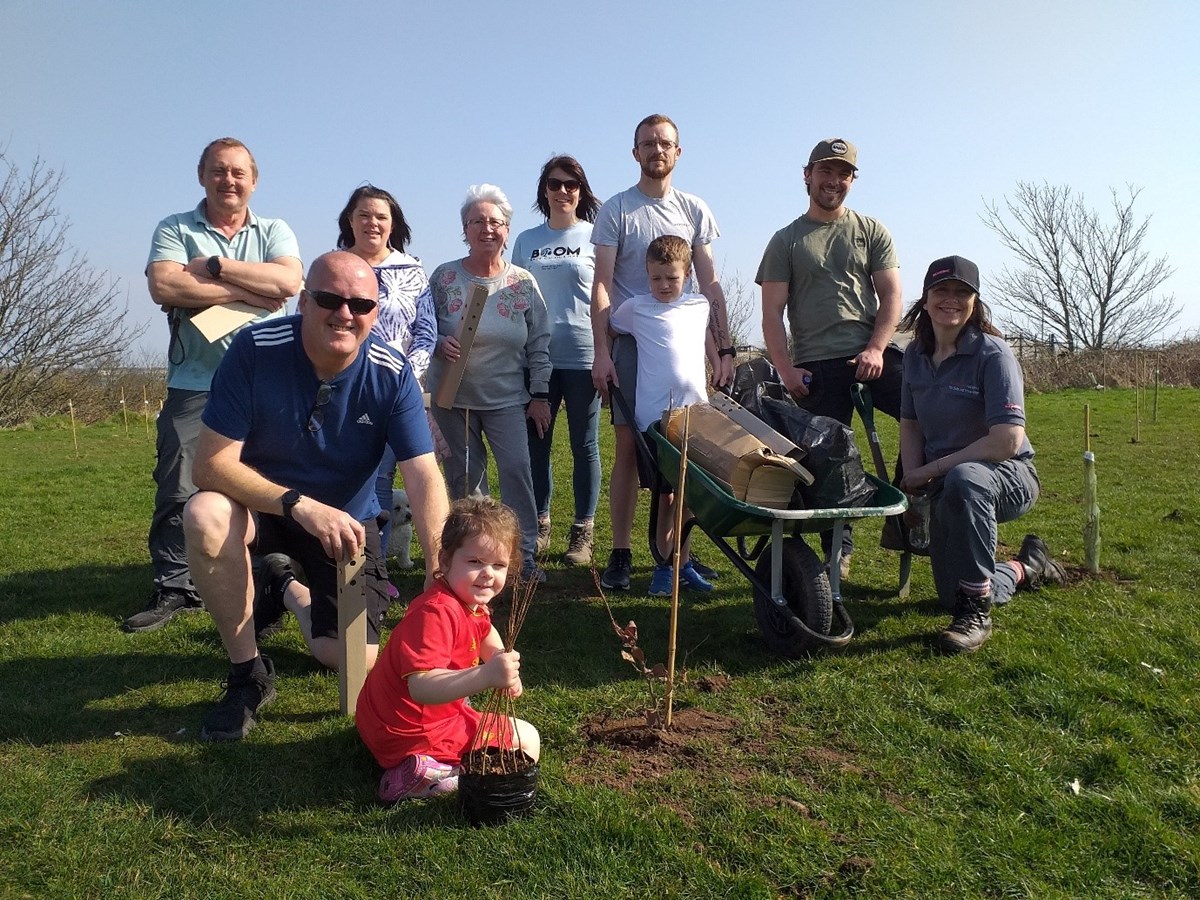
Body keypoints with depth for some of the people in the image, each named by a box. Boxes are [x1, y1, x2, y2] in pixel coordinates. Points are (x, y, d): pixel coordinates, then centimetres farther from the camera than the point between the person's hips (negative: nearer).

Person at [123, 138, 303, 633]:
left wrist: (214, 266, -10)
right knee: (178, 491, -2)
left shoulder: (274, 232, 10)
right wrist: (246, 292, -11)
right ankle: (173, 589, 10)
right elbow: (164, 287, -12)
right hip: (194, 384, 0)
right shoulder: (175, 230, 8)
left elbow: (289, 281, -10)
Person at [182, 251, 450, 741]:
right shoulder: (255, 351, -22)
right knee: (206, 515, -35)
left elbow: (424, 478, -25)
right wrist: (301, 505, -37)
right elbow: (212, 463, -24)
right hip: (262, 505, -1)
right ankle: (248, 674, -12)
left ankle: (294, 595, 27)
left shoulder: (392, 375, -19)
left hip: (347, 519, 1)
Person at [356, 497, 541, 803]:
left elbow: (487, 636, 26)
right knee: (528, 740, -6)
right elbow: (421, 687, -42)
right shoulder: (436, 613, -30)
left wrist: (504, 666, 8)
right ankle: (426, 771, -12)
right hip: (410, 736, -10)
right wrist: (486, 676, -53)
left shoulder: (472, 602, 2)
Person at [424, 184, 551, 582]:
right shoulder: (444, 277, -2)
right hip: (453, 397, 1)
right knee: (464, 474, 9)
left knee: (517, 469, -6)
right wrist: (440, 344, -18)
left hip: (507, 398, -1)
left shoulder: (523, 282, -1)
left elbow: (539, 343, 2)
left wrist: (540, 395, -1)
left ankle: (524, 553, 5)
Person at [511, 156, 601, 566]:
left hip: (583, 356, -3)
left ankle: (582, 532, 12)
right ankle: (539, 525, 18)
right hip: (536, 357, 3)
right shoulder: (526, 241, 12)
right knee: (536, 443, 5)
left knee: (584, 446, 3)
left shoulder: (595, 236, 4)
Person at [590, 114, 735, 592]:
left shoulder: (694, 211, 12)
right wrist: (601, 352, -13)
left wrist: (724, 348, 3)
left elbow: (709, 284, 10)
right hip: (631, 342, -3)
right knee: (628, 448, -2)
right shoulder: (616, 210, 3)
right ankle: (620, 554, 5)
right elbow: (601, 285, -3)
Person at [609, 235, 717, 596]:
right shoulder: (636, 307, 1)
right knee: (665, 493, 3)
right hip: (655, 416, -3)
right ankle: (663, 565, 14)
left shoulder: (700, 306, 10)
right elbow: (608, 328, 16)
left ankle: (684, 562, 22)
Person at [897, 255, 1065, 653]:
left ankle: (977, 613, -29)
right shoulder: (916, 355, 0)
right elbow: (909, 423, 9)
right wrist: (913, 481, -8)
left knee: (963, 480, -44)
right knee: (952, 598, 11)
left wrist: (930, 470, -22)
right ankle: (1025, 568, 44)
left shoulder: (993, 355, -19)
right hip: (946, 487, 6)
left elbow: (1007, 441, -27)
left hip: (1008, 476, -6)